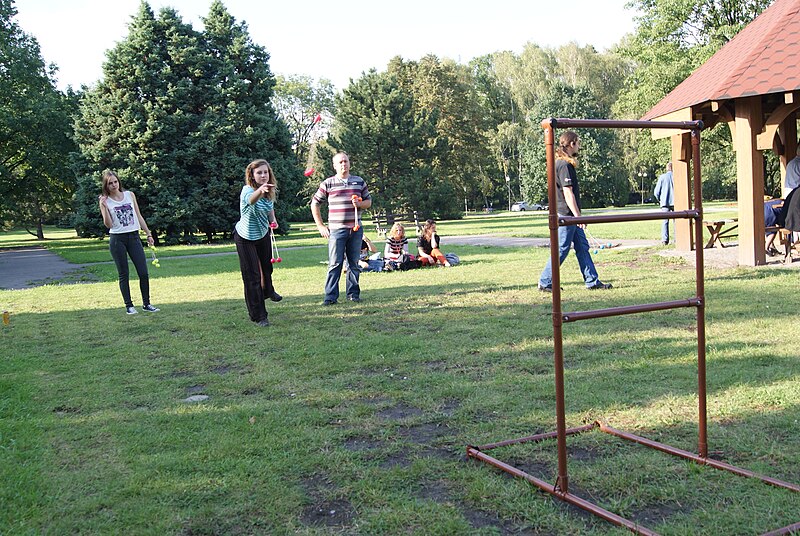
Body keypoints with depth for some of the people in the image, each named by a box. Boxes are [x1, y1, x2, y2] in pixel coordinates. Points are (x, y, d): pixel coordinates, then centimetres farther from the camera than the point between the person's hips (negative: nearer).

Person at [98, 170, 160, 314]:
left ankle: (146, 304, 11)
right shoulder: (105, 201, -1)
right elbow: (108, 224, -8)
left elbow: (139, 216, 13)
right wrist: (104, 207, -20)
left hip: (134, 237, 3)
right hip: (117, 239, -3)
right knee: (123, 274, 3)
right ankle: (129, 306, 11)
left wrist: (148, 234, 12)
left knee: (143, 273, -1)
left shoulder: (129, 195, 7)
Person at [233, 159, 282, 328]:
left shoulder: (270, 191, -10)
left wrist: (273, 219, -9)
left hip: (263, 234, 7)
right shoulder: (247, 190, -31)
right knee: (252, 277, -6)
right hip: (245, 237, -6)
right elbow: (251, 200, -57)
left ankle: (268, 291, 58)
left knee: (267, 265, 27)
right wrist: (260, 190, -79)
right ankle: (258, 316, 2)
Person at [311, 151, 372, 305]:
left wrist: (360, 204, -6)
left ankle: (353, 293, 19)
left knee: (354, 263, 9)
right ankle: (330, 296, 0)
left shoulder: (359, 182, 10)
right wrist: (320, 226, 3)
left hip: (355, 229, 3)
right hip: (336, 230, -3)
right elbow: (315, 203, 7)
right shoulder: (328, 184, 2)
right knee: (334, 264, -4)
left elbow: (368, 201, 17)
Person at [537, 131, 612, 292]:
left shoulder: (563, 163, 16)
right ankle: (545, 283, 4)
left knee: (582, 247, 10)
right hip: (566, 215, -10)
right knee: (561, 250, -4)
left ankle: (592, 281, 14)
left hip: (569, 216, 10)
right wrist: (578, 216, -22)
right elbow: (568, 193, -22)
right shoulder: (564, 165, -17)